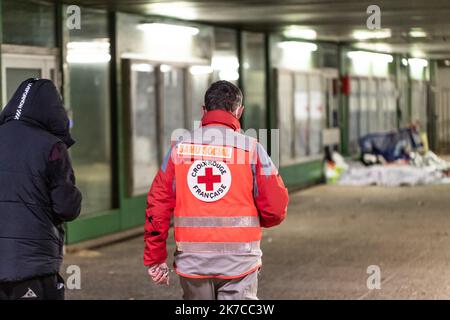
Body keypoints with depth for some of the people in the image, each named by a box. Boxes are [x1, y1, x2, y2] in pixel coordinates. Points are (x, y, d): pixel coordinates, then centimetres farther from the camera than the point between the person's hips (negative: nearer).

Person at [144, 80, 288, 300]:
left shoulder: (180, 148, 3)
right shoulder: (250, 148, -5)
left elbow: (157, 205, 1)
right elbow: (275, 209, -6)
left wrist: (155, 259, 8)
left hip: (192, 262, 3)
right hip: (238, 262, -3)